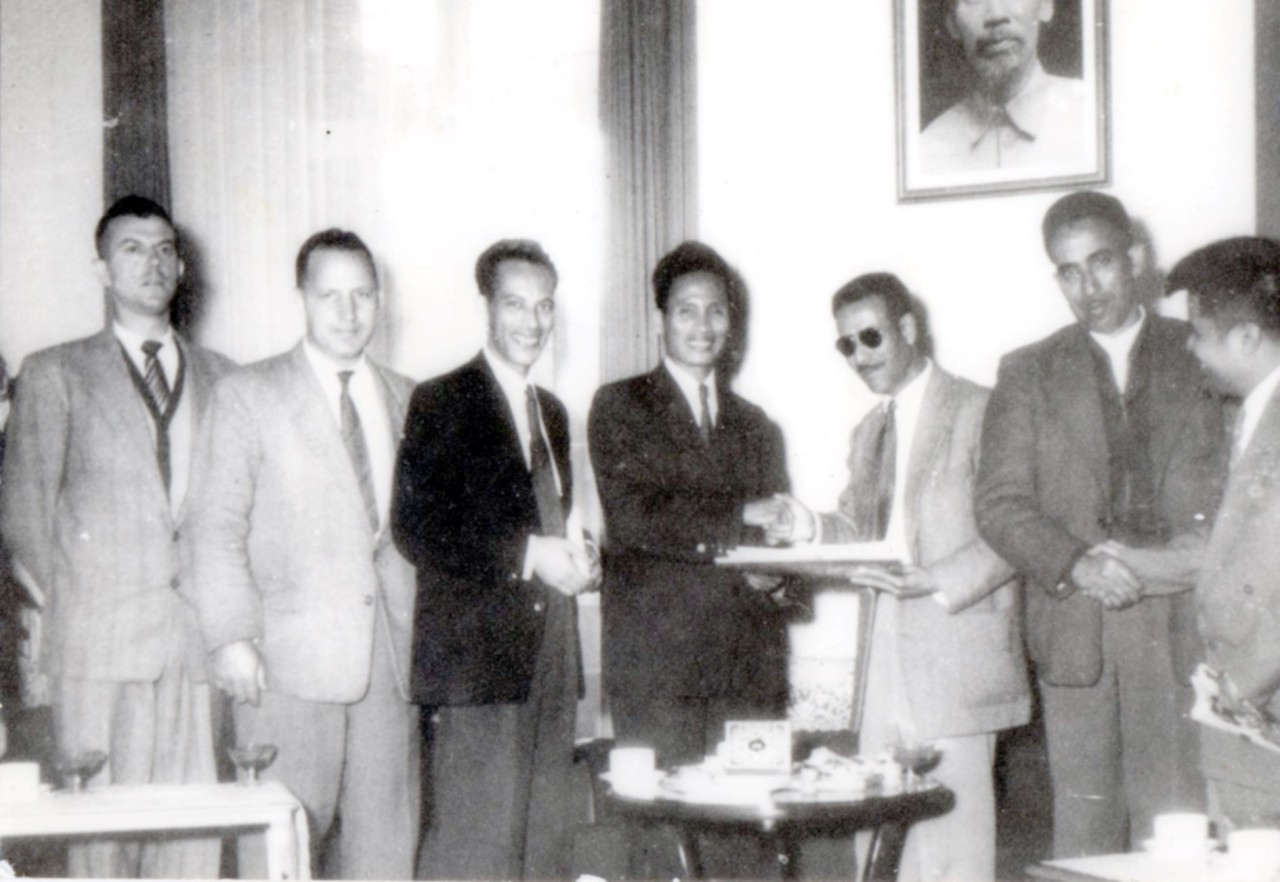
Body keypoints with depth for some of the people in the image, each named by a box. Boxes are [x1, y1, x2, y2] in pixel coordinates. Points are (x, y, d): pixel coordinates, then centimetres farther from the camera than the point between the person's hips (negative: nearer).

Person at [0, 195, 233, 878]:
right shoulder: (56, 374, 8)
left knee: (195, 825, 0)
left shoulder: (217, 376, 16)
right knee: (101, 827, -3)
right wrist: (59, 603, 1)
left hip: (198, 636, 3)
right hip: (99, 639, -2)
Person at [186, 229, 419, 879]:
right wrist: (232, 638, -12)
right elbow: (216, 528, -3)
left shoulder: (406, 400, 16)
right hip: (287, 659, -4)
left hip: (391, 656, 4)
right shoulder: (247, 396, 2)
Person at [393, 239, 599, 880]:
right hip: (475, 657, -7)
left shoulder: (552, 411, 20)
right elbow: (414, 528, -12)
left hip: (550, 657, 7)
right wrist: (526, 555, -17)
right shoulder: (442, 402, -4)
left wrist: (575, 561, 5)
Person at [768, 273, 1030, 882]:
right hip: (886, 657, 7)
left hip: (954, 651, -7)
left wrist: (934, 582, -21)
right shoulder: (868, 431, 21)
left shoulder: (978, 411, -4)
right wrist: (813, 529, 3)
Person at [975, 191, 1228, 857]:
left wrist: (1198, 547, -12)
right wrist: (1076, 564, -12)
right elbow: (998, 503, 4)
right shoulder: (1028, 373, 12)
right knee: (1082, 836, 2)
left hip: (1180, 629, -1)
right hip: (1075, 634, 1)